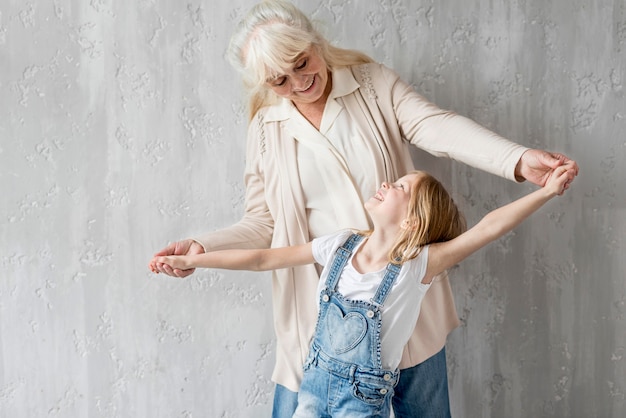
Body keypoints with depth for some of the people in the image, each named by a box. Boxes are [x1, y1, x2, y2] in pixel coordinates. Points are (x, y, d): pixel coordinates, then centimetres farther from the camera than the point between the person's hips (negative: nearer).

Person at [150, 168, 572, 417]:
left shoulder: (418, 265, -16)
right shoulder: (341, 246, -6)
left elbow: (487, 228, -25)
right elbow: (263, 259, -1)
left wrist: (545, 192, -33)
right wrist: (191, 260, 2)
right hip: (316, 379, 4)